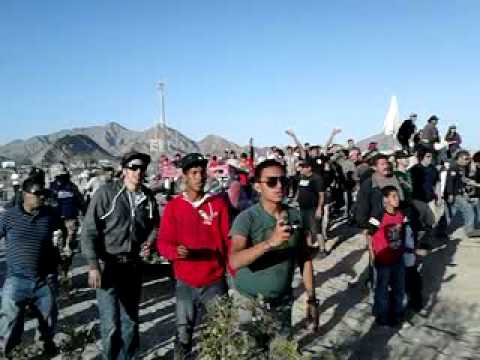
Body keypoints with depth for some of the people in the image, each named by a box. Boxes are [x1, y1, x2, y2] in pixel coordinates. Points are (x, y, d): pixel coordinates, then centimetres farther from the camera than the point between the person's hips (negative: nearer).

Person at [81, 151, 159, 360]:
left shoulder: (148, 198, 3)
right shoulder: (106, 193, -11)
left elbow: (155, 225, 18)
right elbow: (89, 231, -12)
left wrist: (149, 242, -3)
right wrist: (93, 266, -17)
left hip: (133, 266, 5)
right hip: (108, 265, -5)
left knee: (130, 321, 17)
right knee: (111, 324, -7)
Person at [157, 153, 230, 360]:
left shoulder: (218, 204, 1)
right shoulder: (173, 207, 0)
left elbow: (228, 240, 2)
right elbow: (162, 243, 0)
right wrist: (176, 251, -22)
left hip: (215, 282, 0)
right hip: (185, 283, 0)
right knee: (183, 336, 8)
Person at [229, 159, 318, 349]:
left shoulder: (295, 216, -5)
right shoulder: (247, 218, -19)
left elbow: (305, 258, 5)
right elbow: (235, 261, -33)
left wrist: (311, 299, 4)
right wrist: (270, 242, -46)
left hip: (283, 302, 4)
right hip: (250, 303, -4)